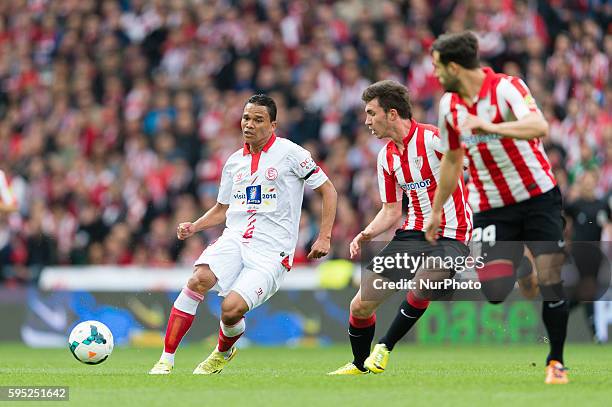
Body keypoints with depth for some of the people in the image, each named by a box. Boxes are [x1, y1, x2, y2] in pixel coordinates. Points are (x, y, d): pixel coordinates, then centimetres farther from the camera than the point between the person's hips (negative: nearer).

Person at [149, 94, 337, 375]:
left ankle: (223, 352, 16)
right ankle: (166, 360, -22)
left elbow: (328, 191, 4)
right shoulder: (234, 162, 15)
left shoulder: (291, 153, -1)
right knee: (199, 280, -26)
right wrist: (194, 227, 8)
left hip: (271, 251, -4)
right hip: (234, 239, 4)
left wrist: (324, 238, -3)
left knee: (232, 308, -21)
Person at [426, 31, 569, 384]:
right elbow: (452, 159, 21)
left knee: (551, 278, -9)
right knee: (493, 288, -14)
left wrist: (489, 126, -43)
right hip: (491, 207, 4)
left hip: (538, 196, -4)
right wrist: (437, 210, 25)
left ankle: (556, 361, 6)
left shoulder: (506, 87, -14)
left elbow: (539, 127, -32)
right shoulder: (449, 106, 6)